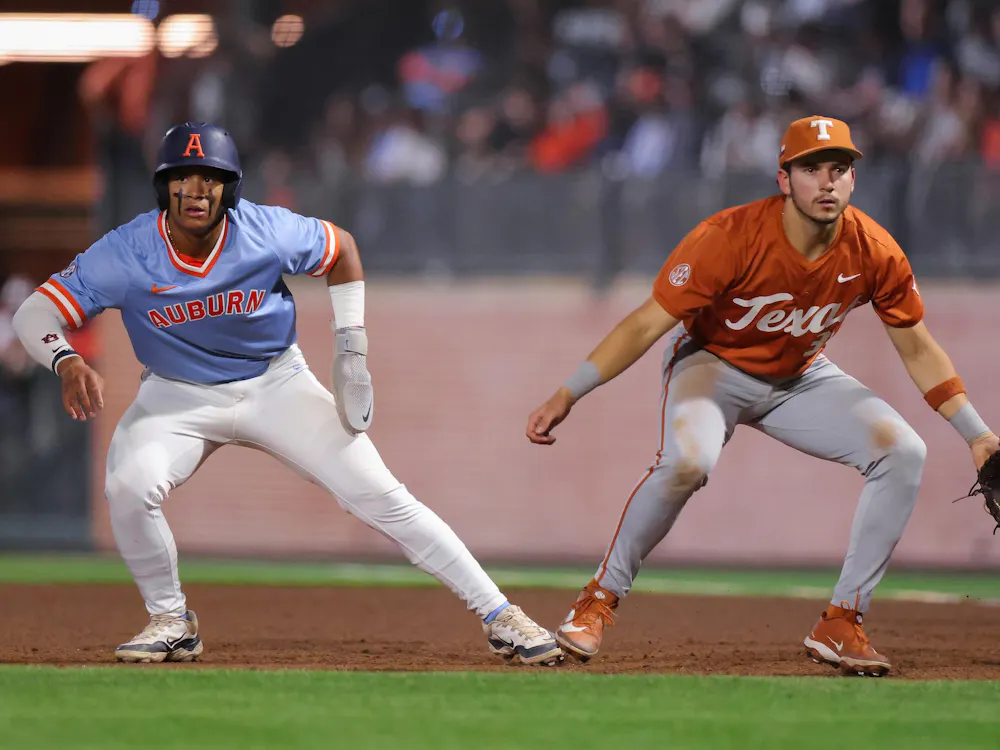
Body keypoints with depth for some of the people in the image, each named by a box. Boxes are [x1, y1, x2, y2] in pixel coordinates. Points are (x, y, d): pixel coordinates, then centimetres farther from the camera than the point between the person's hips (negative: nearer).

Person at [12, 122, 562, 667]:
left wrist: (352, 346, -5)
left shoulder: (269, 234, -21)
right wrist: (67, 362, -46)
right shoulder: (125, 254, -24)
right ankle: (171, 622, -3)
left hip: (276, 385, 0)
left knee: (378, 495, -9)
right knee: (128, 486, -27)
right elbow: (36, 313, -25)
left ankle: (496, 614, -2)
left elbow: (342, 249, -1)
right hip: (178, 396, 0)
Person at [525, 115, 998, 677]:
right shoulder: (729, 238, -30)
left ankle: (842, 624, -8)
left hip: (801, 378, 5)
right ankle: (600, 600, -15)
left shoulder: (875, 252, -18)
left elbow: (918, 350, -3)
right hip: (712, 363, -5)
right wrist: (568, 396, -32)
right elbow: (647, 325, -26)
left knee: (904, 452, -15)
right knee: (687, 461, -36)